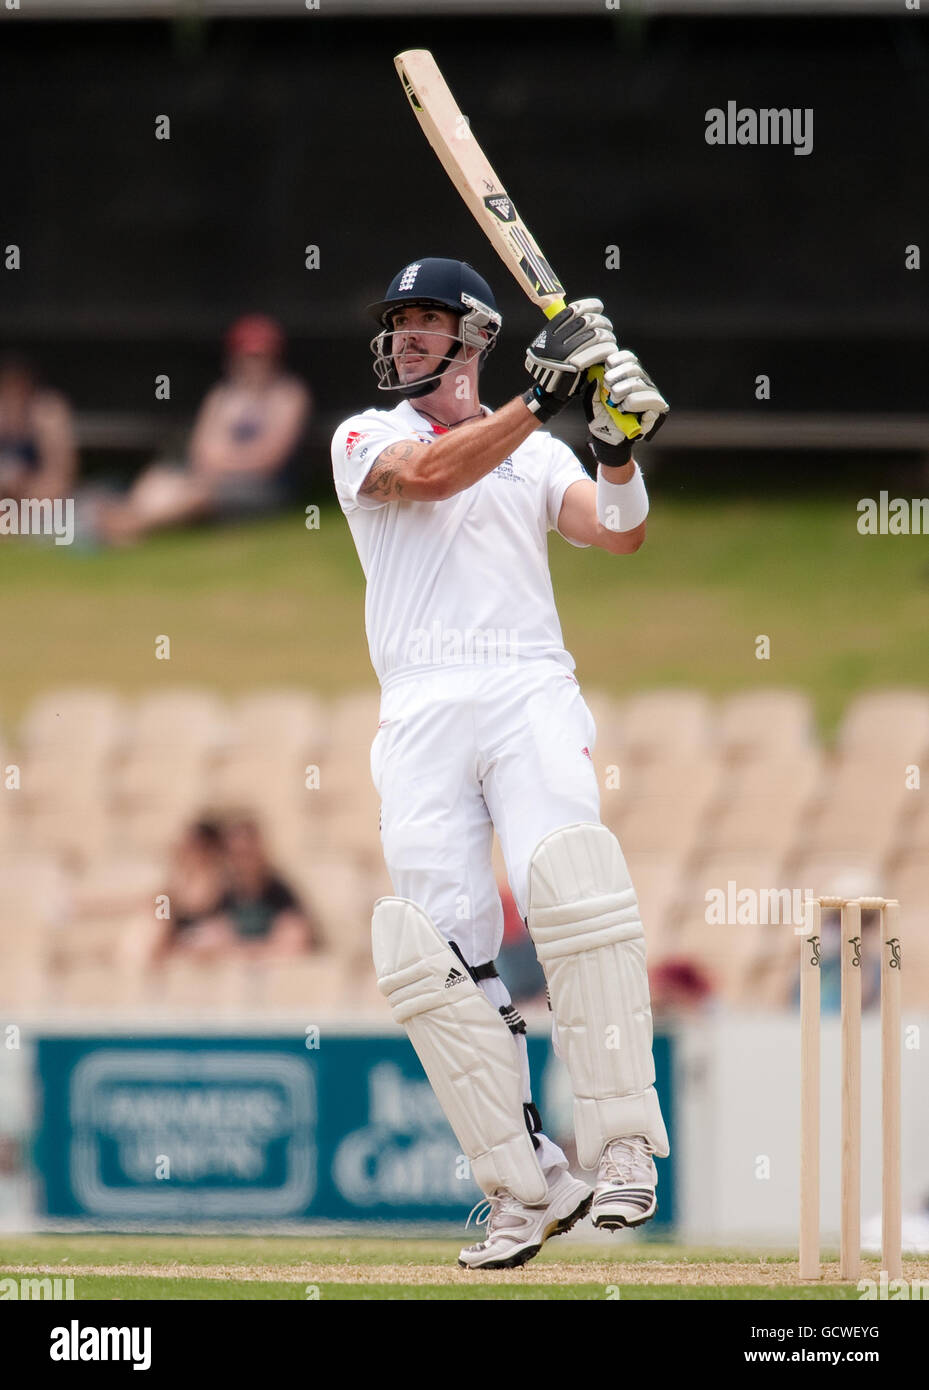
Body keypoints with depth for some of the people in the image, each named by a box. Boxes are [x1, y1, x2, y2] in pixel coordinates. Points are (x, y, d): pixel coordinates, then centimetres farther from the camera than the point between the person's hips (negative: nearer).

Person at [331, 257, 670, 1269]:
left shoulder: (537, 456, 20)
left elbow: (619, 534, 4)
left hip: (532, 698, 0)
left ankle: (621, 1141, -23)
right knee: (435, 949, -11)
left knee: (568, 883, -26)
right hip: (421, 715, 0)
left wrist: (618, 447, -14)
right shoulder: (365, 438, 14)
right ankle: (524, 1186, -5)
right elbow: (431, 475, -8)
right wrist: (543, 398, -16)